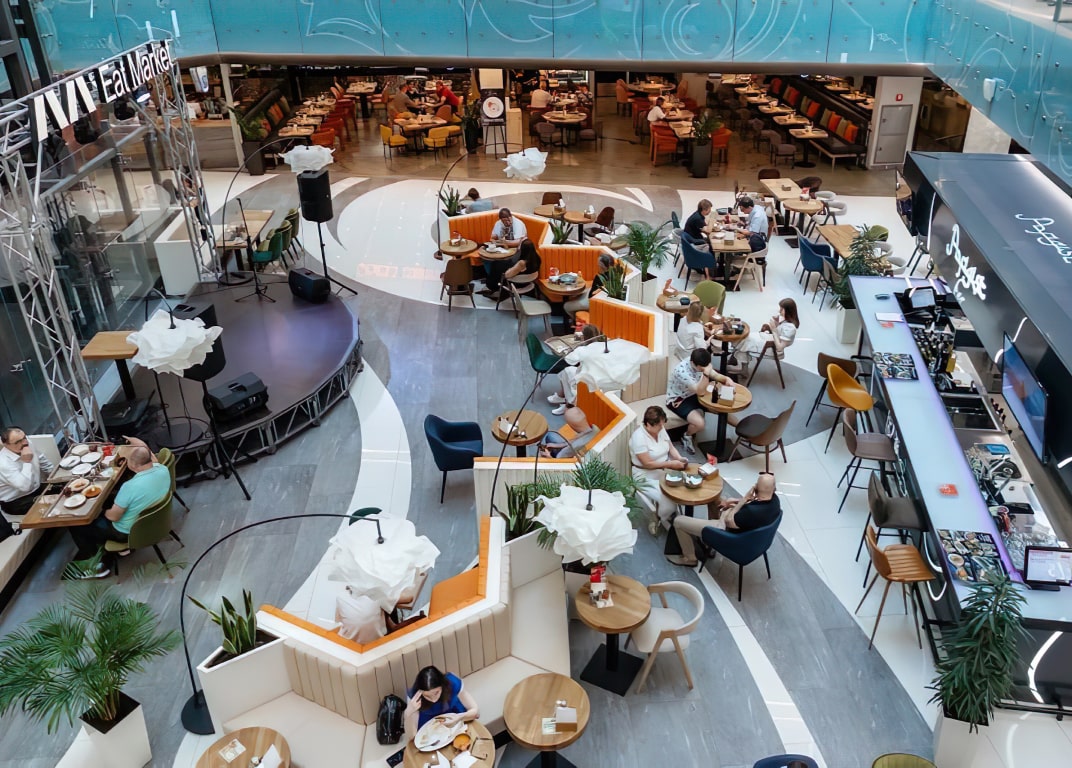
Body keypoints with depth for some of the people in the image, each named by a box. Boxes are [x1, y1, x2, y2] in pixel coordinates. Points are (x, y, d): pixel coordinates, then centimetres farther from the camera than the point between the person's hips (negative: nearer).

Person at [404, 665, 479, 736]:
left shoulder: (453, 682, -35)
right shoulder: (413, 695, -35)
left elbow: (476, 711, -26)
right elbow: (411, 735, -34)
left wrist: (459, 717, -46)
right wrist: (408, 713, -51)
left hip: (451, 714, 0)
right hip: (428, 718, 0)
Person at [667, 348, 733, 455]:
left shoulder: (700, 364, -13)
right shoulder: (681, 370, -36)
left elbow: (715, 375, 2)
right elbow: (699, 390, -37)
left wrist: (726, 378, -20)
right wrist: (706, 373, -50)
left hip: (692, 394, 8)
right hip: (678, 400, -8)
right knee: (699, 423, -26)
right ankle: (686, 437, 4)